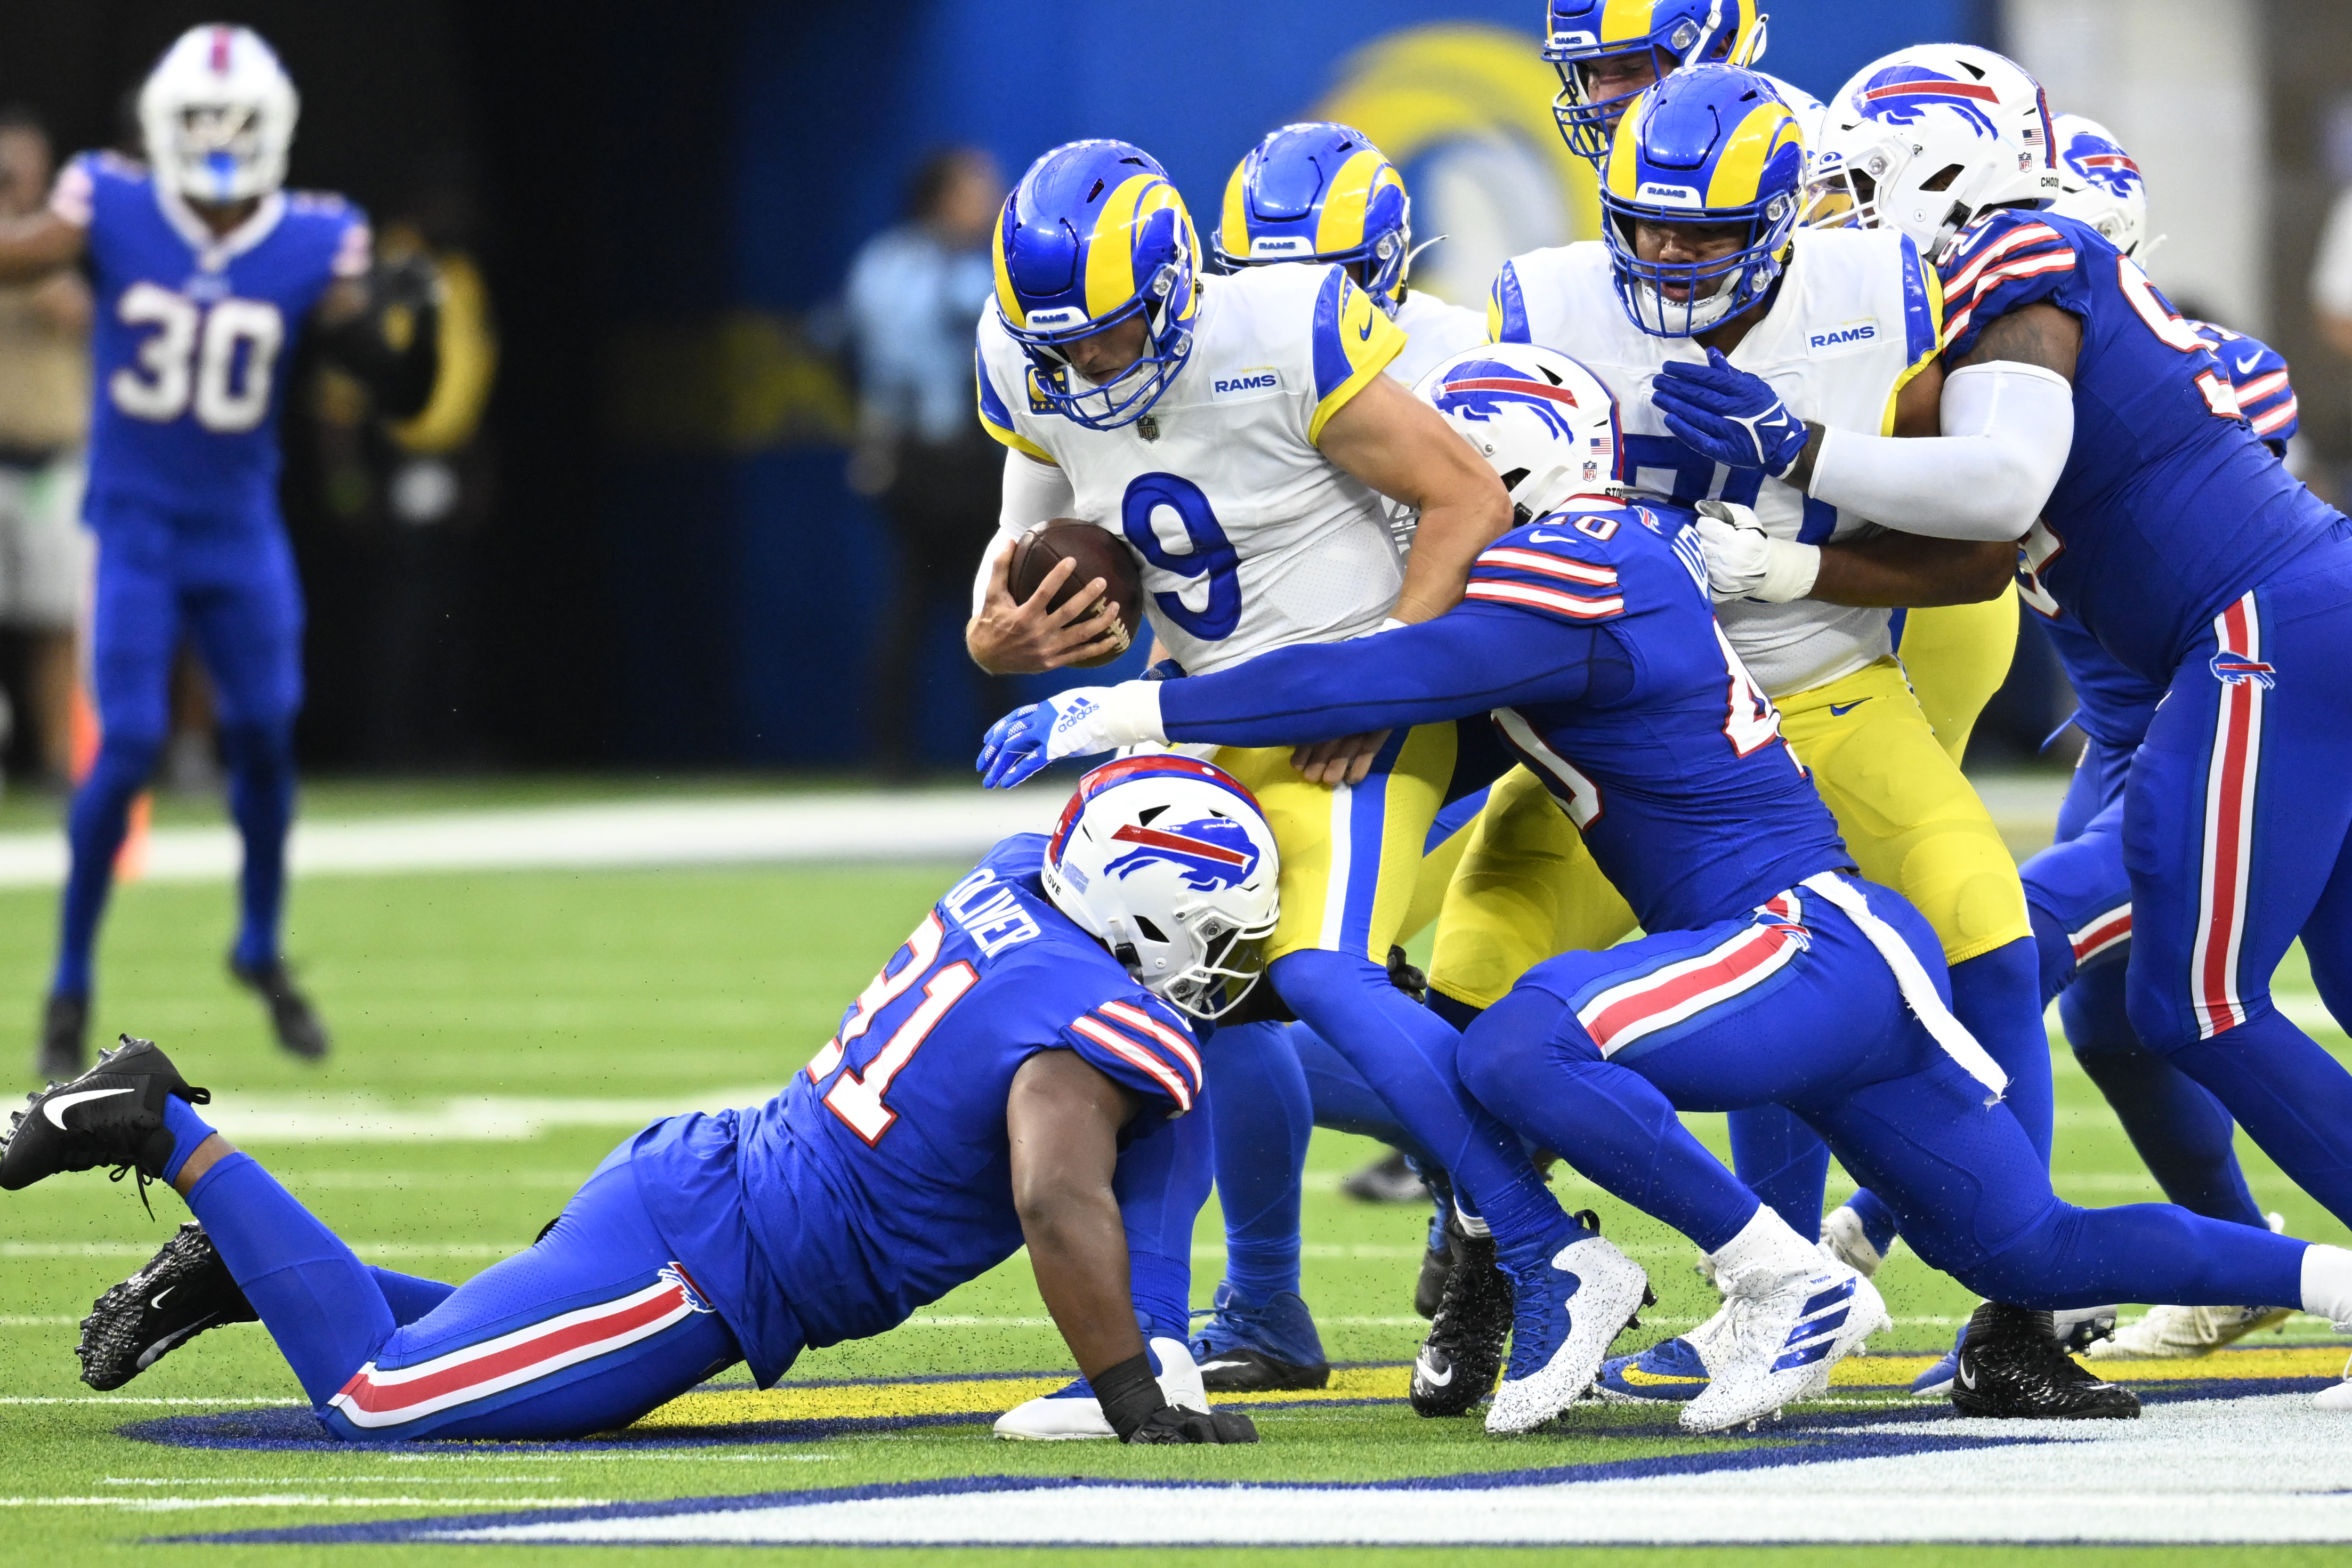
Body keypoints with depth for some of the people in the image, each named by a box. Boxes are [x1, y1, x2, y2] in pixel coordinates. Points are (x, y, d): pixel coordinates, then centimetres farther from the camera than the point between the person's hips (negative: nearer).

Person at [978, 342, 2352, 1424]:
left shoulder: (1571, 587, -12)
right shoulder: (1645, 546, 16)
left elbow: (1373, 684, -20)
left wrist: (1135, 715, -18)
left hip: (1811, 941, -10)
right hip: (1862, 960, 10)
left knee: (1523, 1047, -27)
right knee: (2032, 1256, 17)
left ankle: (1789, 1286, -18)